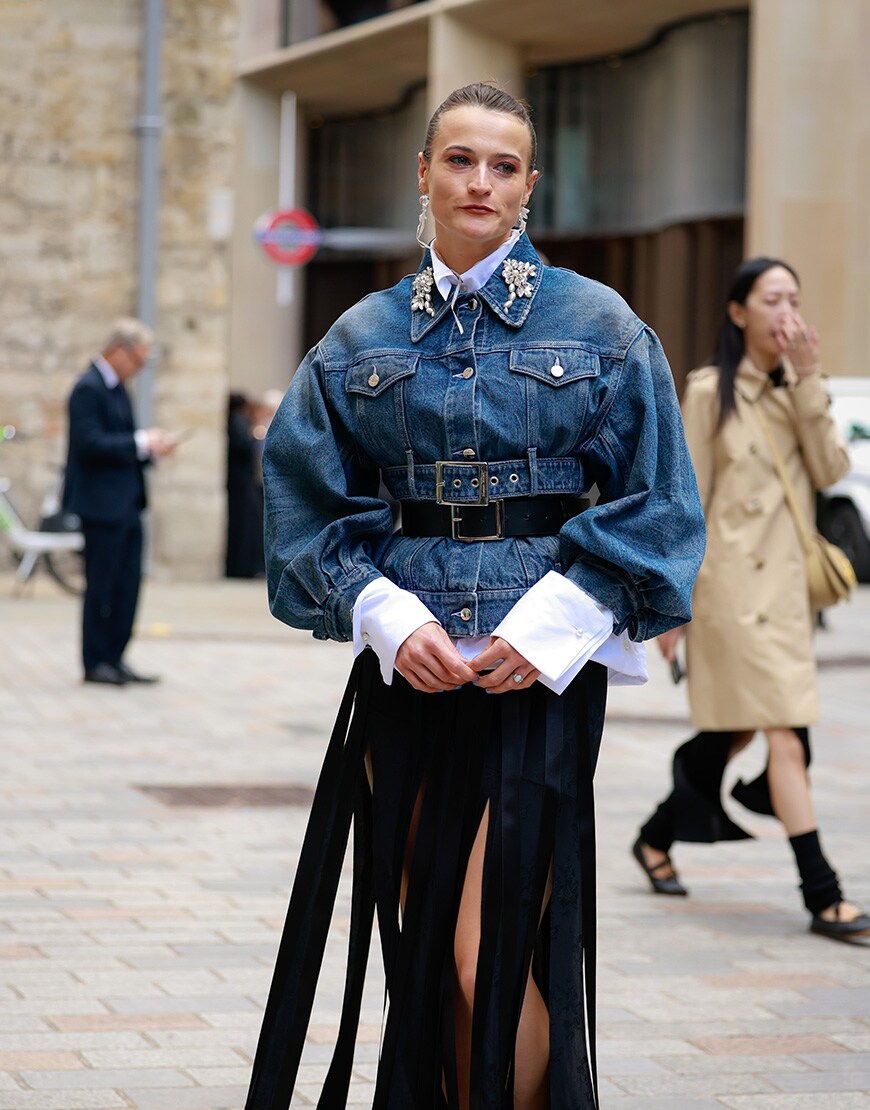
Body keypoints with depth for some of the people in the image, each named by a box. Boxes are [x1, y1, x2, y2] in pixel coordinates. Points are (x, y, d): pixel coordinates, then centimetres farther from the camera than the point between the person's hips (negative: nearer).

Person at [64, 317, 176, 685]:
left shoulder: (117, 388, 16)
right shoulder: (88, 388, -13)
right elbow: (90, 444, -22)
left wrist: (151, 446, 5)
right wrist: (140, 442, -18)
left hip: (126, 503, 9)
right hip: (101, 503, -9)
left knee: (128, 584, 8)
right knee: (101, 585, -2)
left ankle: (114, 659, 14)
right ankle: (95, 663, 5)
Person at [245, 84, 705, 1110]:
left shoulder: (597, 325, 3)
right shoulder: (366, 337, 9)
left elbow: (653, 501, 1)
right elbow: (307, 494, 9)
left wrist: (551, 622, -10)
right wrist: (384, 613, -7)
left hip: (541, 663, -3)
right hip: (405, 655, 3)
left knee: (493, 952, -11)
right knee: (417, 941, 4)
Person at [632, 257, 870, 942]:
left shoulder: (798, 391, 12)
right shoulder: (710, 392, -4)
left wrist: (807, 379, -10)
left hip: (788, 583, 7)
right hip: (733, 582, -6)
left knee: (738, 730, 15)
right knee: (785, 737, -12)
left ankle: (658, 839, 36)